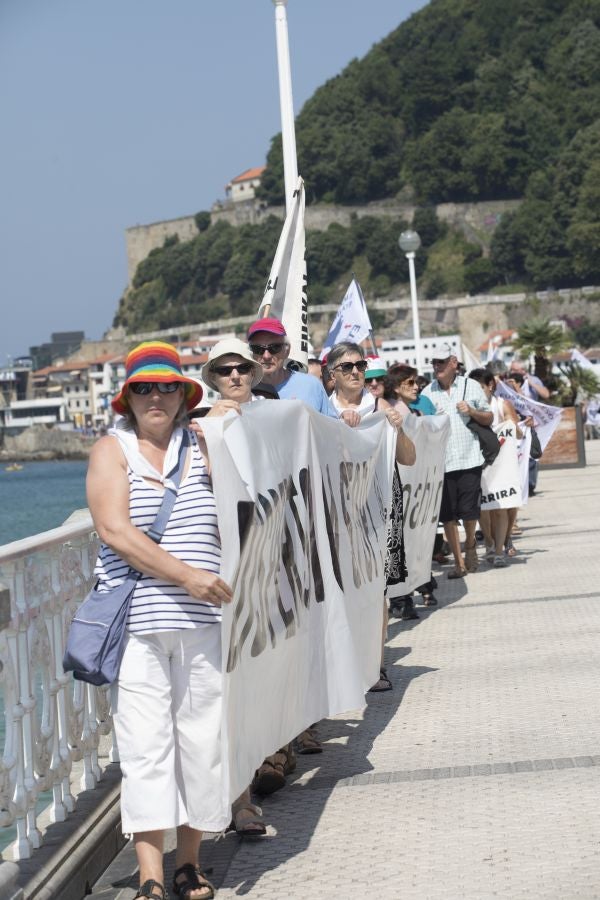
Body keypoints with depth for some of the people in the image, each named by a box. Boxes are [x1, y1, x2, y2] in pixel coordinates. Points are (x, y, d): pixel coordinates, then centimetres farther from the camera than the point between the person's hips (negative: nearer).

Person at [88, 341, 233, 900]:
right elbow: (115, 531, -10)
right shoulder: (112, 451, 4)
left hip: (202, 622, 2)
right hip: (137, 622, -2)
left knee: (201, 737, 5)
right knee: (145, 743, -5)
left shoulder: (202, 445, 10)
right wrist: (185, 575, -16)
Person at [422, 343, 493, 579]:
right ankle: (459, 562, 12)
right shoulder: (427, 393, 5)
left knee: (469, 511, -3)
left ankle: (470, 544, 28)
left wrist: (472, 412, -7)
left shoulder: (471, 386, 5)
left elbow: (489, 418, 11)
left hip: (469, 459, -1)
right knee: (447, 515, 1)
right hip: (440, 461, 1)